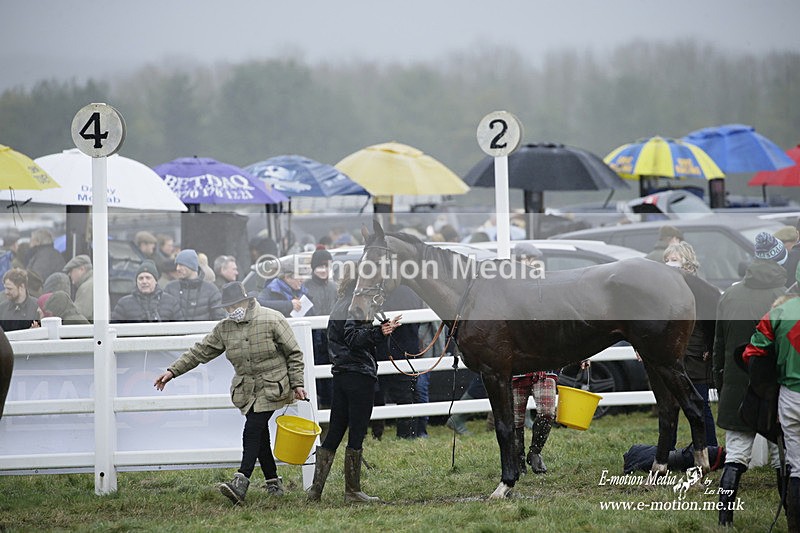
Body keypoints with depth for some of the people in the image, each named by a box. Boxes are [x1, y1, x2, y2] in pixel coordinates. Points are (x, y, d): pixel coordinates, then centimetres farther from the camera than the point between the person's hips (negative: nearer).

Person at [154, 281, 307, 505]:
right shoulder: (224, 328, 5)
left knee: (252, 432, -17)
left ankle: (241, 482, -25)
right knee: (260, 436, 4)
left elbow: (294, 353, -3)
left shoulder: (272, 320, -9)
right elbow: (200, 351, 8)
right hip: (246, 389, 6)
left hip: (272, 386, -6)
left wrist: (297, 384, -5)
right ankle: (273, 482, 14)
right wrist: (173, 371, 2)